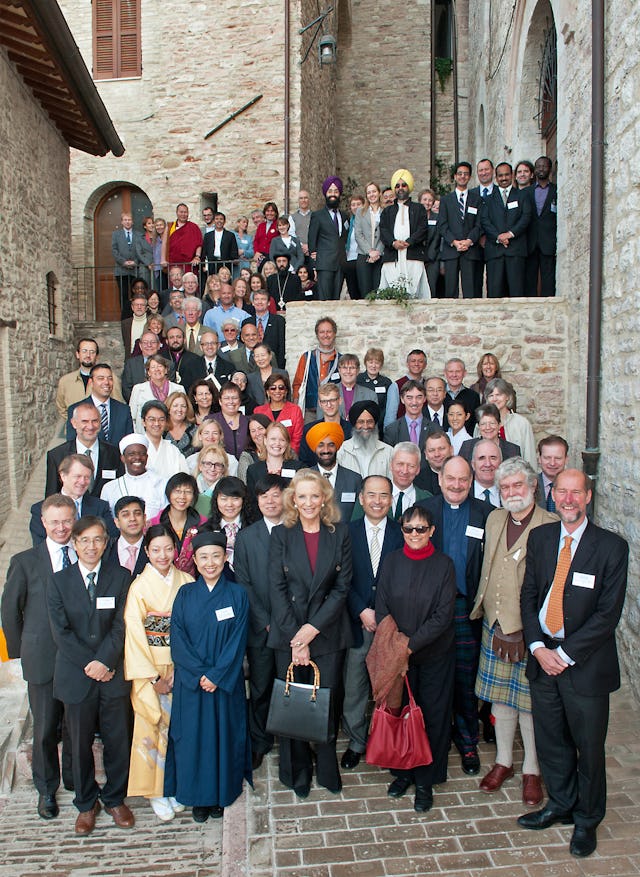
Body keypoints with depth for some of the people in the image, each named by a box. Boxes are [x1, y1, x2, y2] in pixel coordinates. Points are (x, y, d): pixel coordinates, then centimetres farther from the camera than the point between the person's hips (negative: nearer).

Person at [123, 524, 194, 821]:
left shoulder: (187, 582, -2)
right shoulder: (139, 587, -9)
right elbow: (134, 634, -8)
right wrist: (153, 677, -9)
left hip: (181, 666, 2)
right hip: (149, 668, -2)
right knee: (151, 726, 5)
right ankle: (155, 790, 23)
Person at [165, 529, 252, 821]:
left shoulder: (237, 594, -2)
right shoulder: (185, 594, 1)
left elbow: (237, 641, -6)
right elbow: (177, 640, -4)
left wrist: (217, 676, -14)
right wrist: (199, 674, -13)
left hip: (226, 682, -1)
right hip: (190, 682, 1)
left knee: (224, 734, 8)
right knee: (193, 736, 7)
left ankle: (221, 794, 27)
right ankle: (198, 797, 25)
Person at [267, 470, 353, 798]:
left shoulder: (339, 534, 1)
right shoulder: (281, 535, 0)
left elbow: (342, 587, -2)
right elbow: (277, 588, -5)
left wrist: (313, 629, -11)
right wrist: (295, 636, -11)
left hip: (328, 634, 0)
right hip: (288, 634, 0)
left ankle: (327, 770, 25)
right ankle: (297, 772, 27)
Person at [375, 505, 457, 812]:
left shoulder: (443, 564, -8)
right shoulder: (391, 561, -1)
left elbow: (444, 614, -12)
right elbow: (382, 606, 0)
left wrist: (412, 643, -17)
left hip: (435, 653, -2)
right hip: (396, 654, 2)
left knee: (432, 715, 6)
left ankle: (426, 780, 23)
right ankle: (403, 771, 31)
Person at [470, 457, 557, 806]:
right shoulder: (494, 519, 7)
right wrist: (481, 608, 11)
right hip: (494, 627, 5)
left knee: (530, 701, 8)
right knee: (499, 696, 16)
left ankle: (531, 770, 28)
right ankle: (503, 761, 35)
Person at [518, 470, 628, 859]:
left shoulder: (612, 546, -11)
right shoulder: (540, 537, 2)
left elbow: (608, 612, -13)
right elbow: (528, 594, 5)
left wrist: (566, 654, -14)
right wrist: (538, 647, -8)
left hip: (586, 662, -3)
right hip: (543, 655, 4)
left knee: (589, 746, 12)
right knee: (550, 740, 18)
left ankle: (587, 820, 36)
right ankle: (560, 804, 41)